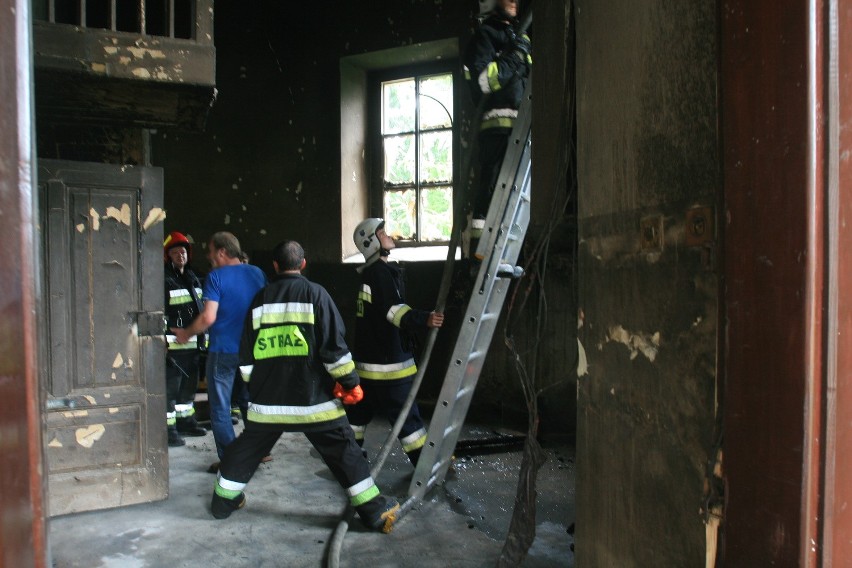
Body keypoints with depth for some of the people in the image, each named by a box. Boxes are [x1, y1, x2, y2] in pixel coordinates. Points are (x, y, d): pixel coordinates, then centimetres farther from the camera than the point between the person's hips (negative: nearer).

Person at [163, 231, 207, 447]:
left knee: (189, 384, 18)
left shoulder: (192, 278, 17)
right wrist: (163, 340, -22)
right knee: (170, 387, -7)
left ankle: (186, 420, 31)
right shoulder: (164, 280, -10)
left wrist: (203, 338, 24)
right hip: (173, 345, -9)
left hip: (193, 343, 9)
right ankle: (169, 428, -1)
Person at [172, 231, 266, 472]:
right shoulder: (258, 274, 4)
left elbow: (209, 317, -20)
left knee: (220, 408, 6)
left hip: (223, 351, -5)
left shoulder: (215, 277, -12)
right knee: (250, 403, 19)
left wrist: (186, 333, -4)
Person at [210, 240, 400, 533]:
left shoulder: (260, 299, 7)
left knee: (246, 449, 21)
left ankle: (224, 500, 35)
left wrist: (255, 385, 25)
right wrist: (350, 383, -3)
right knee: (343, 451, 2)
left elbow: (247, 355, 12)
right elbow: (334, 345, -11)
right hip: (313, 398, -3)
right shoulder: (315, 293, -6)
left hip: (267, 399, 4)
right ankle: (375, 511, 3)